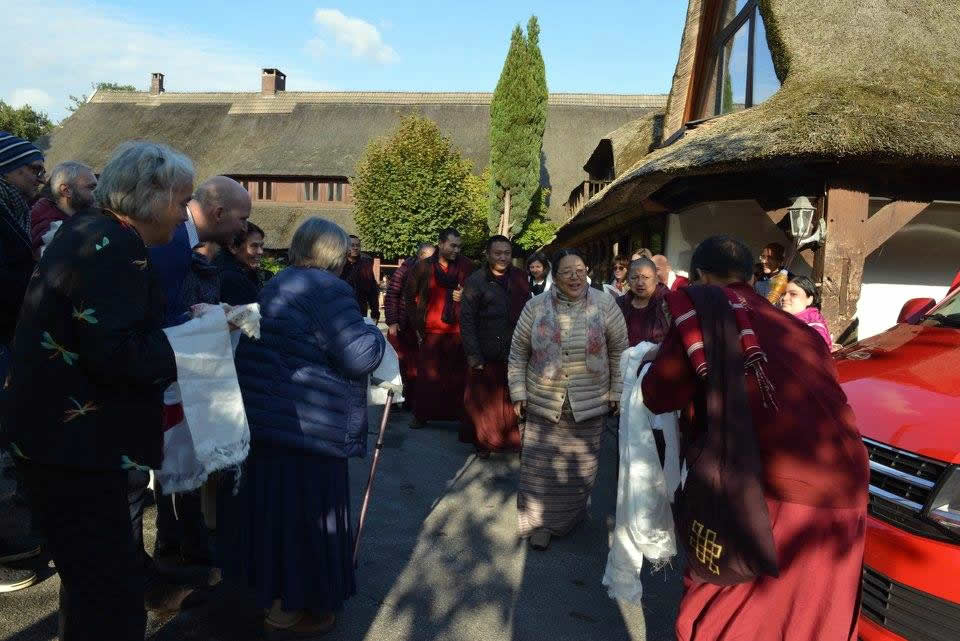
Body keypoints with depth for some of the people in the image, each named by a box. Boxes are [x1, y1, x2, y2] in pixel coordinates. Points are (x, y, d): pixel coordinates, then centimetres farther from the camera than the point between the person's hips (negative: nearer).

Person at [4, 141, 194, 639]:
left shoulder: (89, 233, 11)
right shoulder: (114, 246, -20)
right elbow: (117, 355, -28)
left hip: (61, 436, 11)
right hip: (74, 446, -11)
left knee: (92, 579, 27)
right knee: (114, 596, 1)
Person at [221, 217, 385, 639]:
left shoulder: (277, 285, 15)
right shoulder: (328, 289, -15)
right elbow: (359, 356, -22)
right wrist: (376, 334, -2)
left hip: (263, 414, 10)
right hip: (306, 425, -9)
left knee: (273, 509, 21)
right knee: (301, 513, 5)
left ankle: (273, 591, 39)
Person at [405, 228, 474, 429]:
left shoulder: (467, 267, 3)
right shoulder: (424, 267, 2)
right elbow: (411, 297, 9)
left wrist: (465, 296, -8)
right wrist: (417, 325, 6)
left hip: (458, 330, 0)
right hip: (430, 330, 0)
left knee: (458, 376, 1)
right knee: (427, 375, 5)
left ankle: (462, 415, 10)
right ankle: (421, 415, 18)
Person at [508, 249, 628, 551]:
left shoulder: (605, 305, -4)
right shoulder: (535, 307, -4)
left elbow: (619, 352, 4)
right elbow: (518, 354, 3)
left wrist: (616, 393, 4)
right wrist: (519, 395, 0)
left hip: (589, 404, 0)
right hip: (543, 403, 0)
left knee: (580, 466, 11)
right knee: (541, 465, 4)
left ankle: (571, 514, 34)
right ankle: (542, 522, 21)